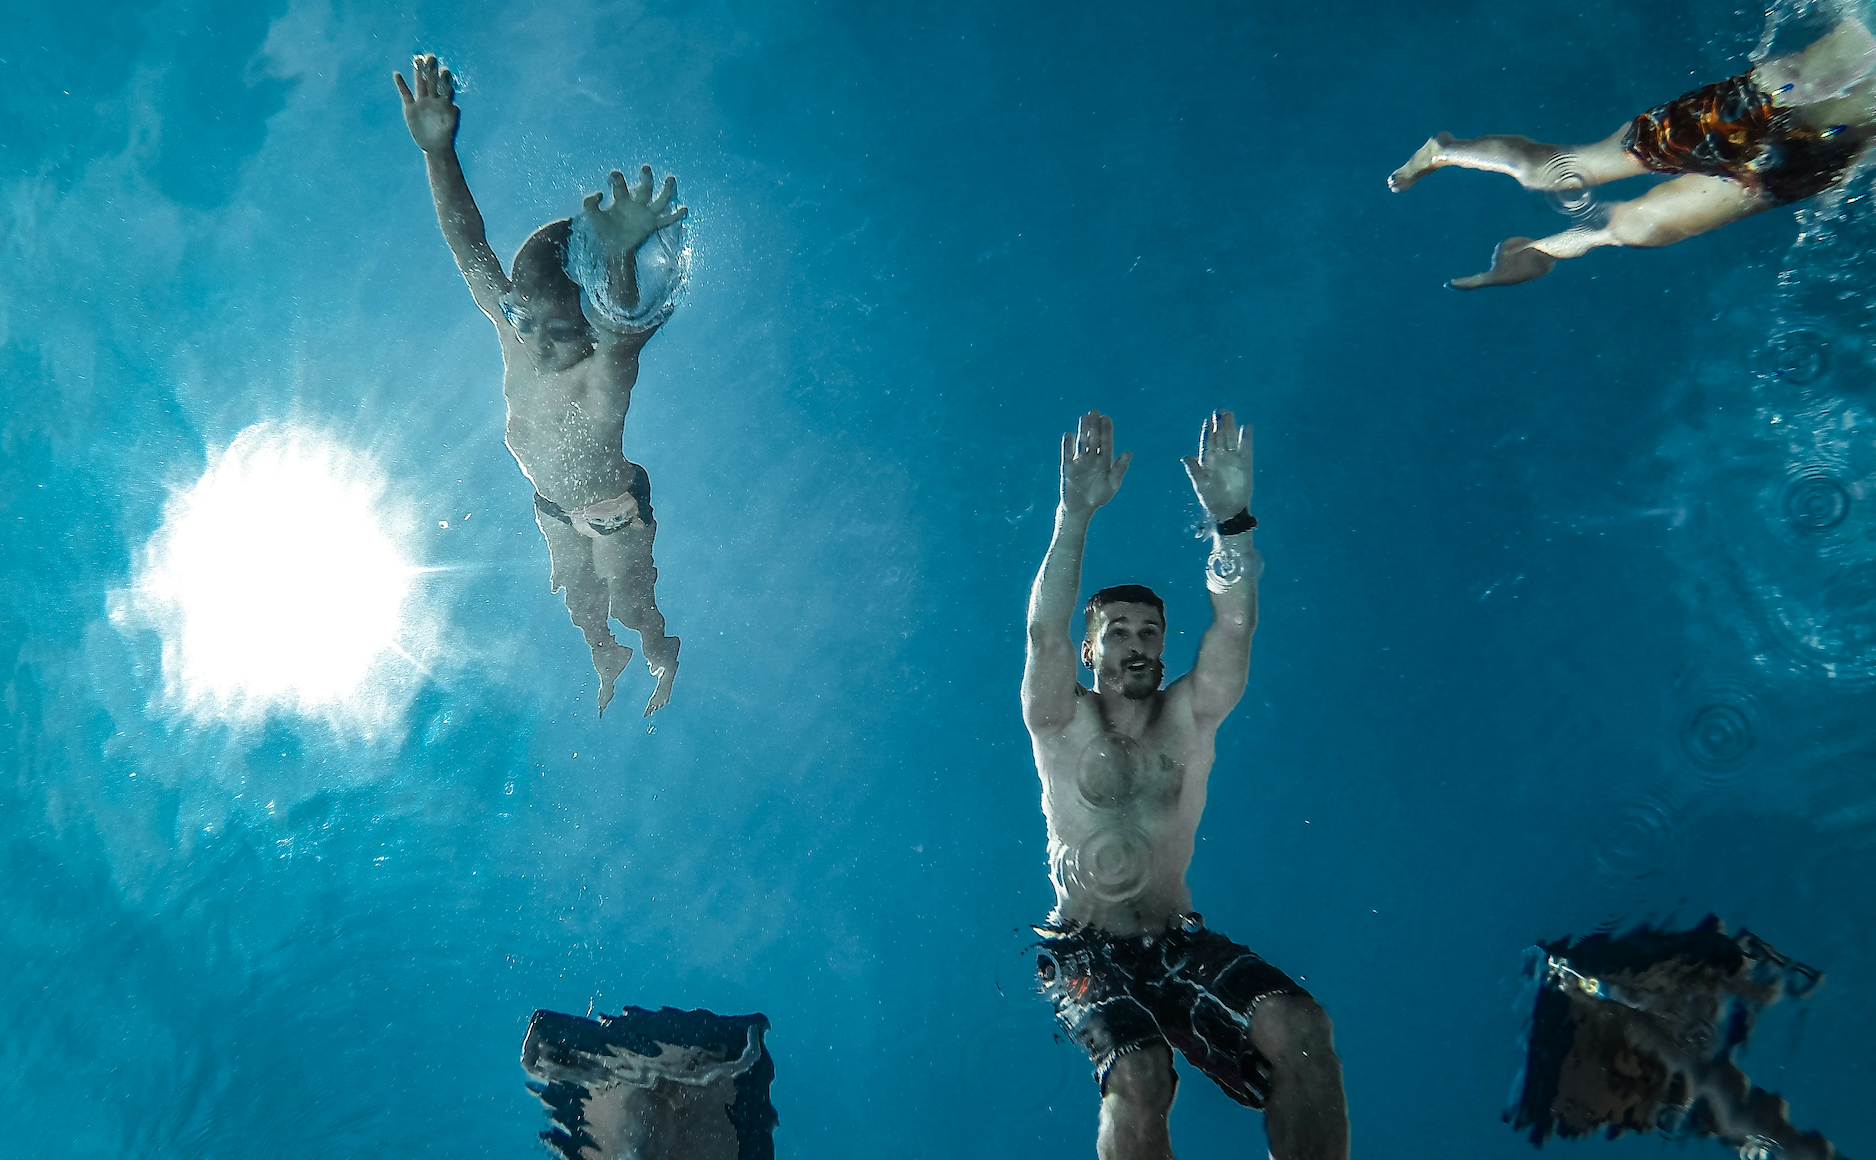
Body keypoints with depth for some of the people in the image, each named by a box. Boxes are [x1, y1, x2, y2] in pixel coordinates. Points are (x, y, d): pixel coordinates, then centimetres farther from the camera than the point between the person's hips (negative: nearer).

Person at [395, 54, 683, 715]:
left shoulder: (607, 370, -41)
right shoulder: (514, 336, -26)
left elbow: (622, 325, -65)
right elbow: (468, 246, -29)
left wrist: (620, 261, -88)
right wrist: (437, 151, -44)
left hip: (614, 515, -5)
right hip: (553, 507, 5)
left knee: (630, 604, 24)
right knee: (581, 603, 30)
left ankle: (664, 665, 58)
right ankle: (608, 666, 63)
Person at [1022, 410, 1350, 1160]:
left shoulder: (1189, 719, 6)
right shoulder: (1064, 724, 0)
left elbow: (1234, 623, -9)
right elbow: (1044, 631, -18)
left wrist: (1231, 517, -23)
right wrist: (1077, 515, -27)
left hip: (1180, 943, 3)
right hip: (1088, 952, -3)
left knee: (1300, 1028, -24)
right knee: (1139, 1077, -32)